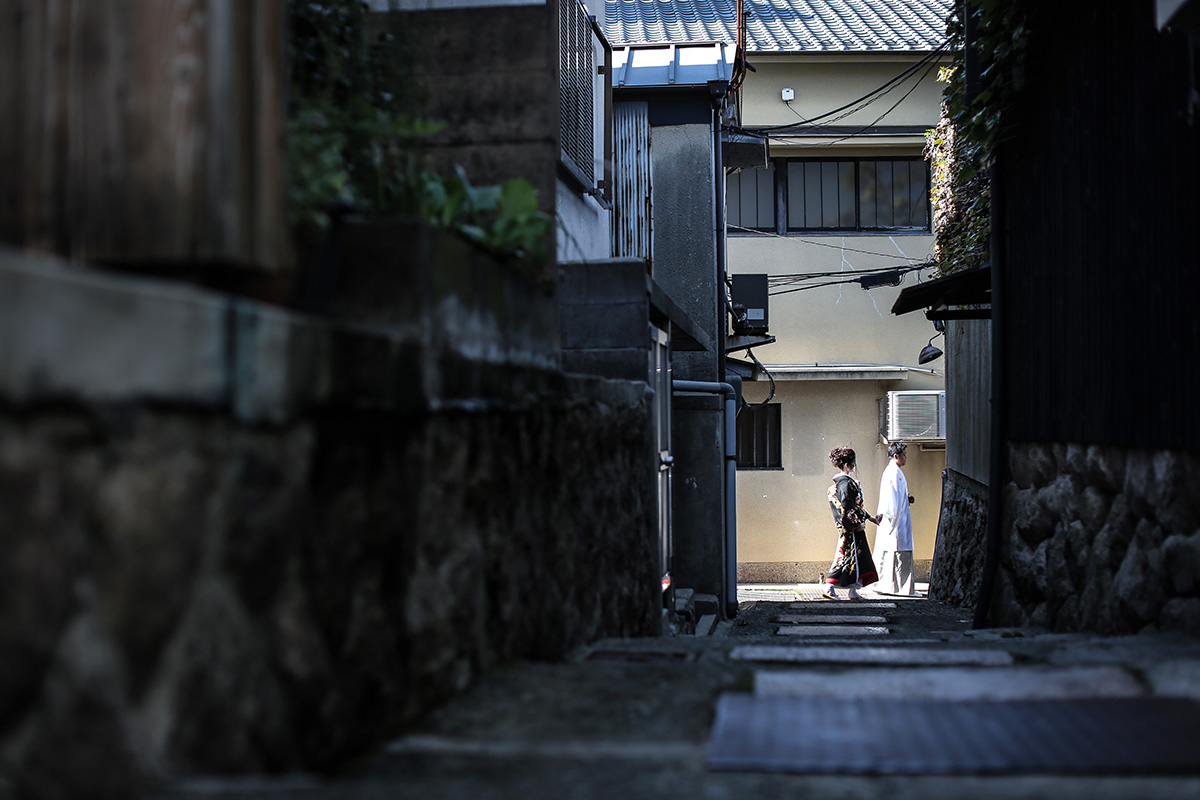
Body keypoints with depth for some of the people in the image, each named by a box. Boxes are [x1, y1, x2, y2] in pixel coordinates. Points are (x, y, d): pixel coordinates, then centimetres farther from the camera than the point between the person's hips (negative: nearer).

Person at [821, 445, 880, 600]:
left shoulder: (839, 482, 15)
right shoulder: (846, 483, -16)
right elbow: (846, 508, -22)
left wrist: (869, 517, 24)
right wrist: (857, 525, -18)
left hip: (850, 528, 10)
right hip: (851, 529, -10)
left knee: (857, 557, 11)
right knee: (847, 557, -7)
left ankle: (854, 592, 12)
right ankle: (829, 587, -6)